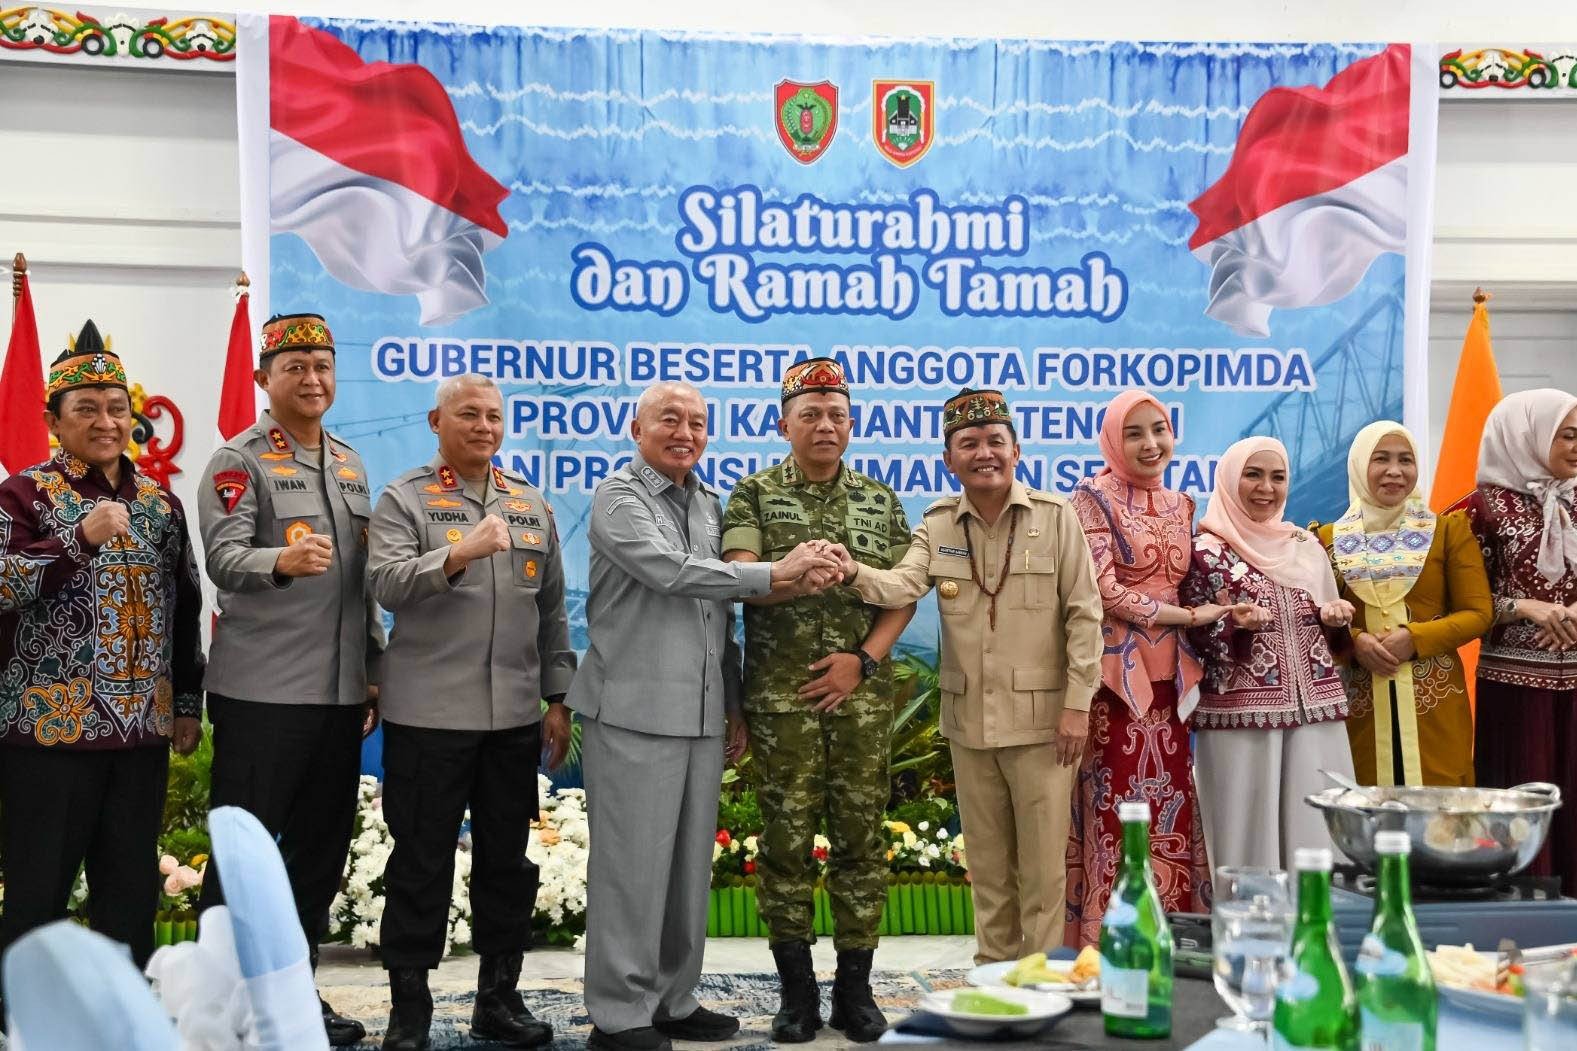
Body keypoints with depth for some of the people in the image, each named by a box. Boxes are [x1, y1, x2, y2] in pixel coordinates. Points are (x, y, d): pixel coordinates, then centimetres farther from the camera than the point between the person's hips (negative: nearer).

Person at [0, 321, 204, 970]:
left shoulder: (159, 502, 12)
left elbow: (185, 609, 16)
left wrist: (188, 703, 14)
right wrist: (82, 537, -24)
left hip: (142, 727, 5)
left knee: (132, 891, 12)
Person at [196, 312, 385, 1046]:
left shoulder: (350, 463, 14)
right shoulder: (239, 461, -6)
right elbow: (223, 559, -20)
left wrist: (374, 669, 15)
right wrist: (282, 560, -41)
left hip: (341, 690, 7)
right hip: (261, 691, -7)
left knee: (321, 850, 13)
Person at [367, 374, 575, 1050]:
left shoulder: (532, 506, 13)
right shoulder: (404, 499, 0)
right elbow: (385, 584, -15)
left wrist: (557, 699, 11)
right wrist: (462, 551, -27)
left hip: (514, 714, 4)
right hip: (428, 713, -4)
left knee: (507, 859, 10)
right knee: (421, 862, 3)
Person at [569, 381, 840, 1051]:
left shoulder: (709, 506, 16)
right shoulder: (619, 496, -5)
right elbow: (670, 571, -20)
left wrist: (733, 704, 18)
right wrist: (776, 573, -20)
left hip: (701, 716, 7)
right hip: (634, 713, -7)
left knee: (690, 864, 11)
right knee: (633, 866, -3)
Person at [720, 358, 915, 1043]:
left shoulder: (880, 501, 10)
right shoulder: (755, 495, 3)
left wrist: (863, 660, -8)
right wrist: (803, 573, -26)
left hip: (864, 696, 2)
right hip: (781, 695, -2)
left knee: (861, 837, 5)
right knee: (787, 840, 2)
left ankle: (854, 988, 16)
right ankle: (797, 991, 13)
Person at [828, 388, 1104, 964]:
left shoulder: (1055, 516, -6)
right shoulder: (937, 524, 3)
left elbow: (1083, 614, -6)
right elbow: (903, 585, -14)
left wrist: (1078, 704, -11)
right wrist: (855, 572, -35)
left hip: (1041, 718, -3)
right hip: (968, 720, 4)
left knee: (1041, 867, 4)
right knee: (987, 867, 15)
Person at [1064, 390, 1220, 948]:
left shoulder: (1180, 504, 14)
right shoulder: (1093, 497, -5)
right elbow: (1105, 591, -13)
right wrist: (1192, 615, -10)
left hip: (1167, 674, 6)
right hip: (1116, 673, -6)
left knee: (1171, 806, 7)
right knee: (1118, 811, -5)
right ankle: (1109, 944, 3)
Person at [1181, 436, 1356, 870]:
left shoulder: (1306, 545, 12)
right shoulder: (1206, 552, -3)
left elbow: (1330, 627, 20)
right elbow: (1198, 639, -5)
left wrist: (1335, 617, -2)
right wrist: (1237, 625, -23)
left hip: (1316, 711, 5)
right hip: (1241, 718, -5)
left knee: (1316, 829, 4)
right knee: (1250, 832, -3)